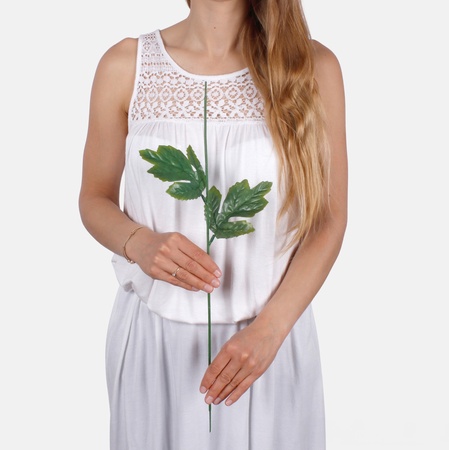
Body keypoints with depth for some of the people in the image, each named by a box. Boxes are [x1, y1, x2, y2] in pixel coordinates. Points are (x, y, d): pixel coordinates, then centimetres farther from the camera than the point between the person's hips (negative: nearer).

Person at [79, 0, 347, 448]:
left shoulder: (314, 66, -7)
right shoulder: (125, 65, -5)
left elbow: (330, 219, -4)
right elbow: (94, 198, 5)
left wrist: (269, 329, -14)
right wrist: (139, 243, -16)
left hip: (271, 334, 0)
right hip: (152, 333, 1)